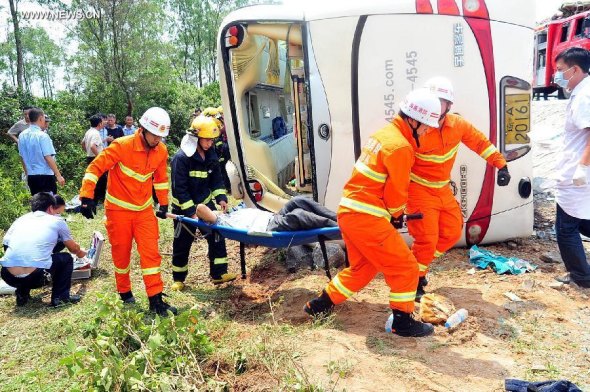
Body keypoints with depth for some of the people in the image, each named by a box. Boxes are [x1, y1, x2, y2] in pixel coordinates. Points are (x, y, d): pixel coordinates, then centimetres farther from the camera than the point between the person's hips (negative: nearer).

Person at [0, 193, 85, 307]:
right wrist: (80, 252, 50)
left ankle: (22, 294, 28)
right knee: (66, 259, 23)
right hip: (35, 276, -5)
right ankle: (60, 297, 15)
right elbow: (73, 248, 25)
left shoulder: (21, 219, 21)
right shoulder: (57, 221, 13)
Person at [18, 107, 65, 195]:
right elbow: (48, 158, -18)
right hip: (46, 176, -7)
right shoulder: (42, 135, -15)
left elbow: (22, 157, 13)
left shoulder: (22, 136, 5)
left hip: (31, 176, 7)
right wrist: (58, 175, -14)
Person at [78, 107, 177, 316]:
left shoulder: (161, 151, -5)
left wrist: (164, 204, 13)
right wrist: (86, 197, -23)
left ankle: (156, 300, 3)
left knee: (151, 253, -2)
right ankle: (125, 292, 31)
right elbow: (95, 168, -19)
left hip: (144, 210, 4)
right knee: (121, 253, 10)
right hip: (118, 209, -3)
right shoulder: (122, 145, -21)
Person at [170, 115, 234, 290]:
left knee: (217, 236, 3)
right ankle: (178, 279, 24)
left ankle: (219, 273, 15)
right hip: (184, 208, -6)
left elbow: (216, 179, 6)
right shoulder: (181, 158, -21)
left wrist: (221, 198, -10)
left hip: (206, 203, 6)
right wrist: (191, 212, -24)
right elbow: (179, 188, -22)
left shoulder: (211, 155, -1)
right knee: (182, 243, 7)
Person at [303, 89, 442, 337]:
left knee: (362, 267, 25)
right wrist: (396, 214, 10)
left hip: (348, 211, 10)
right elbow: (396, 193, -10)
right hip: (366, 218, -10)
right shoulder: (401, 147, -15)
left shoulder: (384, 134, 14)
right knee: (405, 267, 4)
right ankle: (403, 322, 15)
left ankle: (320, 305, 33)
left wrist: (393, 212, 15)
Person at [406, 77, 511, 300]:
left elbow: (480, 143, 9)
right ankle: (415, 280, 13)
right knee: (427, 239, -9)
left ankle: (420, 264, 31)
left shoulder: (458, 125, -7)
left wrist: (501, 165, 5)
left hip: (443, 190, 7)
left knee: (452, 232, 14)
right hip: (419, 191, -7)